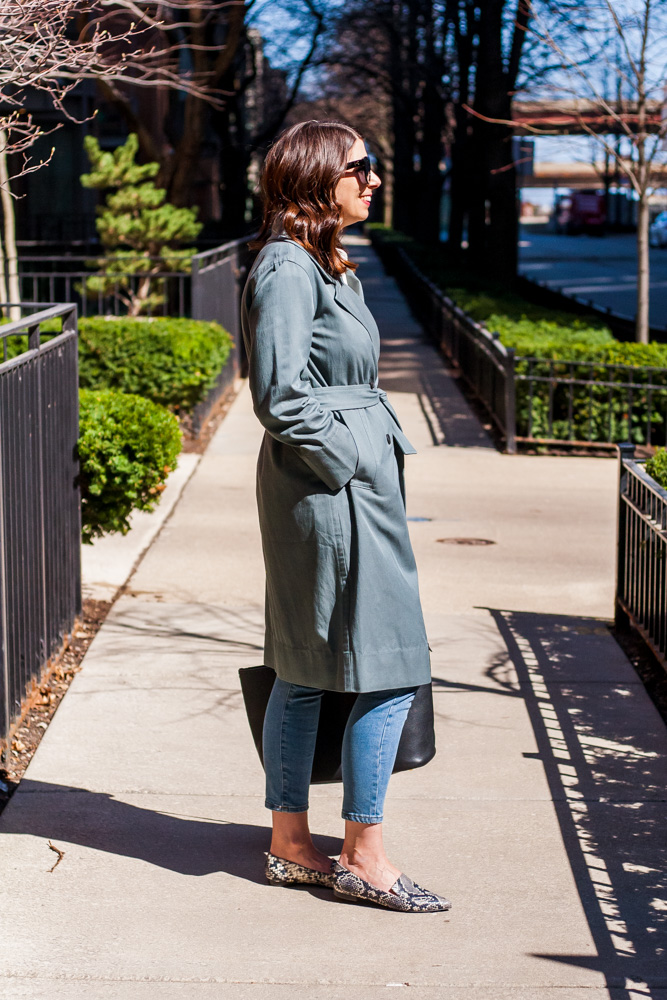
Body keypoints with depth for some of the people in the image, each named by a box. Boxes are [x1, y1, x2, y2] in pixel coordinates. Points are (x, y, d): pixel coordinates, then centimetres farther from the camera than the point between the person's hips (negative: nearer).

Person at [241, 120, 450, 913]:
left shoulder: (322, 265, 15)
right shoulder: (288, 269, -15)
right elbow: (281, 397, -22)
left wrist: (377, 453, 13)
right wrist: (344, 463, -14)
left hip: (348, 480, 10)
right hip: (331, 489, -10)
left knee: (302, 673, 13)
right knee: (390, 673, -4)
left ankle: (290, 846, 22)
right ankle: (362, 856, 6)